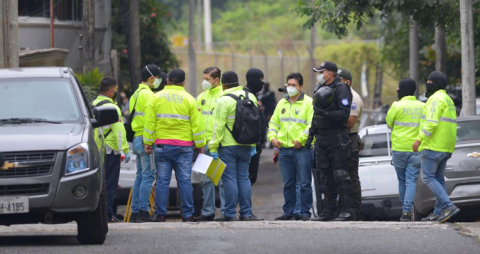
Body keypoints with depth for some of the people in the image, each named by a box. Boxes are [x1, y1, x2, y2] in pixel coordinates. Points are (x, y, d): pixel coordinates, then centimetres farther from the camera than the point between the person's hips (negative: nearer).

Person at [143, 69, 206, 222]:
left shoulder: (156, 98, 2)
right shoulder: (189, 99, 0)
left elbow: (149, 122, 1)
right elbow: (197, 125, 0)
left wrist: (148, 142, 7)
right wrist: (200, 145, 8)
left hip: (161, 145, 1)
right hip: (184, 146, -1)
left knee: (162, 180, 3)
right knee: (185, 180, 2)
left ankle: (160, 214, 1)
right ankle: (187, 214, 1)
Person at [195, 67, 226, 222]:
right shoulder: (202, 97, 15)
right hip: (206, 144, 7)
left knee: (222, 179, -4)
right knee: (207, 179, 8)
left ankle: (225, 211, 1)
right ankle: (208, 212, 13)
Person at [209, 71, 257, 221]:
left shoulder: (224, 100, -12)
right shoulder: (250, 97, 7)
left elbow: (219, 126, -14)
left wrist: (214, 147, -10)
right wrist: (253, 144, 18)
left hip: (228, 146, -6)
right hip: (246, 145, 6)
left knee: (230, 179, -2)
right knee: (244, 178, 10)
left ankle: (231, 214, -3)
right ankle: (246, 213, 9)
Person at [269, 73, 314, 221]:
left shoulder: (308, 103, -2)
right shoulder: (282, 103, 17)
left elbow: (312, 124, -10)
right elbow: (274, 122, 20)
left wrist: (301, 139, -17)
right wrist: (272, 137, 3)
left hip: (302, 149, -6)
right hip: (284, 149, 6)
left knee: (304, 183, -4)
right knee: (288, 183, 10)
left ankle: (305, 212, 0)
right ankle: (288, 212, 15)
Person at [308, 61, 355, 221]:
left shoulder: (341, 89, -8)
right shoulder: (321, 89, 18)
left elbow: (344, 113, -17)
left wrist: (327, 115, -28)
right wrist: (311, 133, 18)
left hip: (337, 138, -8)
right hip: (322, 138, 8)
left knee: (340, 174, -11)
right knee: (326, 176, 9)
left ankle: (347, 210, -11)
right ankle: (329, 211, 12)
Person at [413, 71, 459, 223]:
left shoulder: (436, 99, -12)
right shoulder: (448, 100, 20)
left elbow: (431, 122, -23)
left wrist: (419, 139, -22)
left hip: (434, 146, -10)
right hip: (446, 148, 10)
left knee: (428, 177, -9)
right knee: (439, 178, 12)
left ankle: (448, 206, -21)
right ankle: (438, 213, 11)